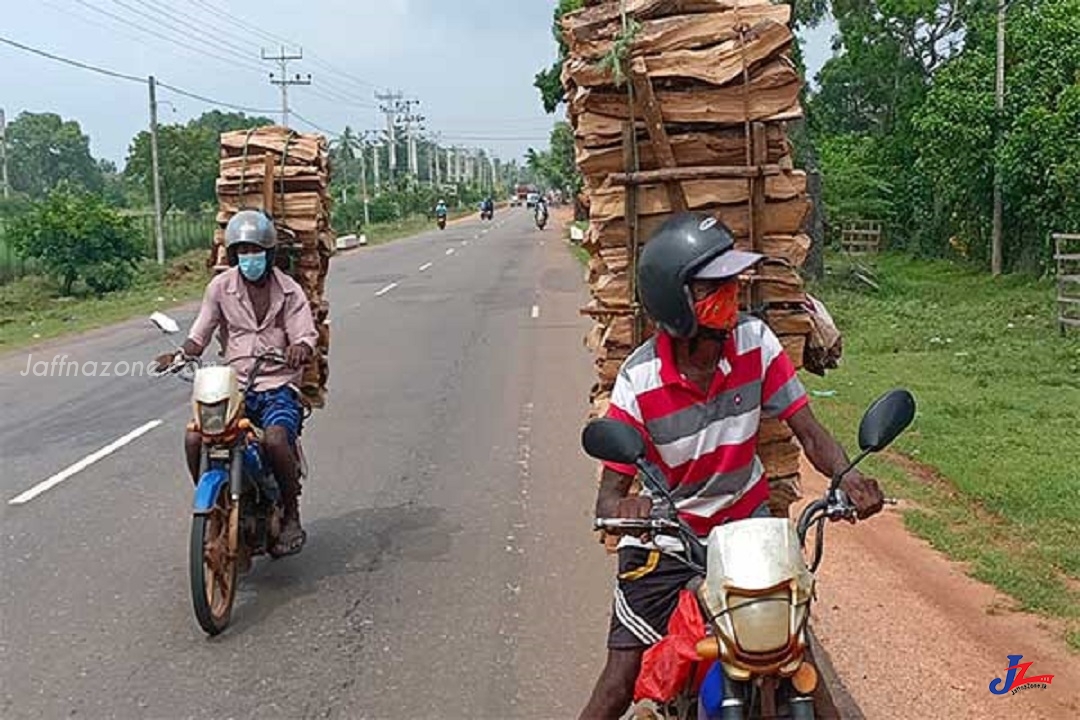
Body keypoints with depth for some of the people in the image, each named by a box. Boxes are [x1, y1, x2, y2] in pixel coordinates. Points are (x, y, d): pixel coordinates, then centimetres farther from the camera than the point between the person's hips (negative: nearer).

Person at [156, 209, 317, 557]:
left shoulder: (289, 291, 2)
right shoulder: (221, 287, 6)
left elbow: (305, 336, -7)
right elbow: (200, 334, 7)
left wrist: (300, 349, -32)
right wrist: (181, 355, -16)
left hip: (278, 387, -3)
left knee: (275, 439, -32)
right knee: (194, 440, -20)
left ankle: (291, 517, -9)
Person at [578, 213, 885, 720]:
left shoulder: (755, 341, -11)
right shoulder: (639, 379, -19)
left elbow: (809, 432, -9)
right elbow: (609, 493, -18)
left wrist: (847, 477, -30)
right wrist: (623, 507, -43)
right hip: (665, 540, -2)